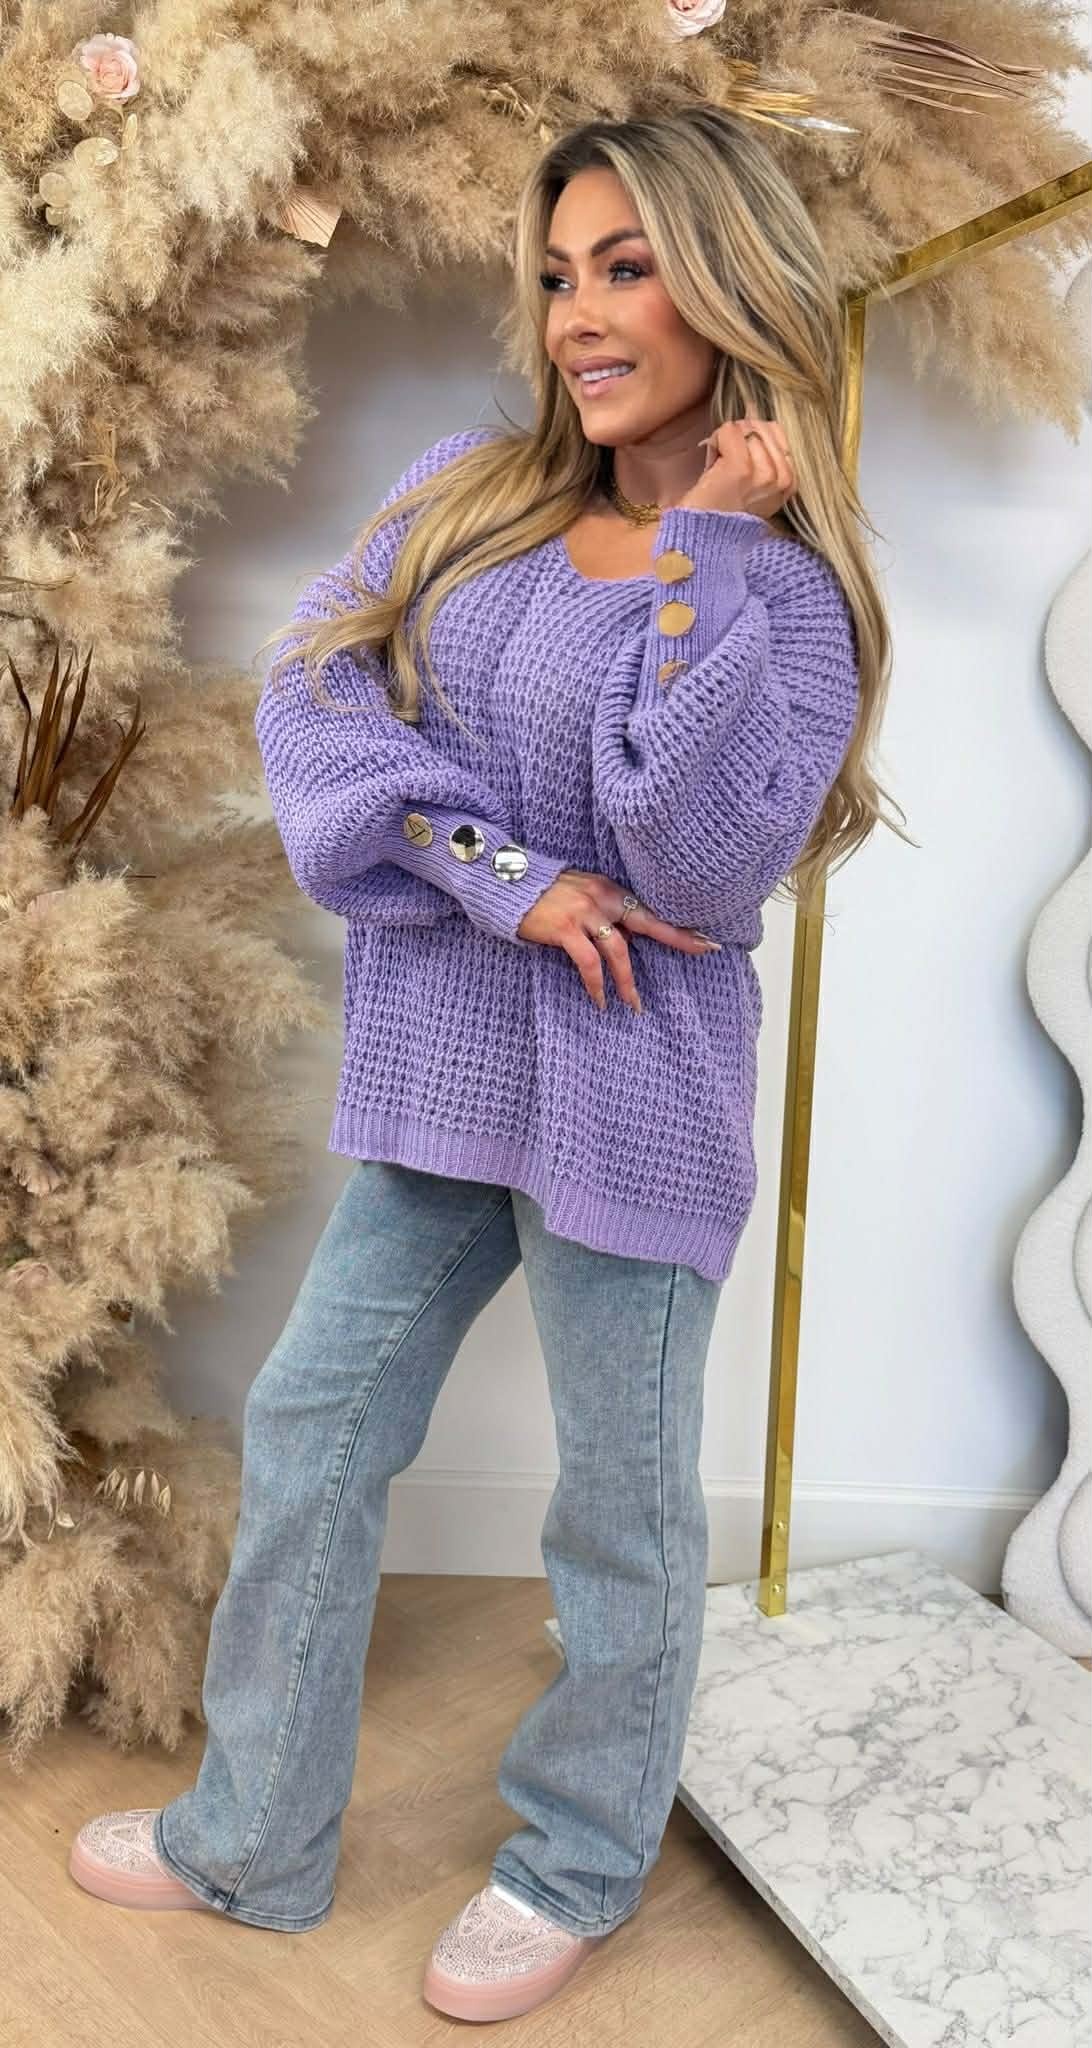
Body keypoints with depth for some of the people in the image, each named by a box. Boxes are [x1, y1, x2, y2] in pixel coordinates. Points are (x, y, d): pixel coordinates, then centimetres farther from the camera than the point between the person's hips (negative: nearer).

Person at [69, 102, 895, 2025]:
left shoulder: (791, 585, -5)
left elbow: (704, 880, -20)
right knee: (307, 1441, 13)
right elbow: (308, 701, -3)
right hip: (435, 1073, 5)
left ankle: (580, 1868, 38)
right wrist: (499, 870, -15)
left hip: (628, 1104, -4)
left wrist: (703, 559, -18)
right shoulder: (468, 493, 7)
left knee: (621, 1500, 10)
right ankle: (254, 1842, 37)